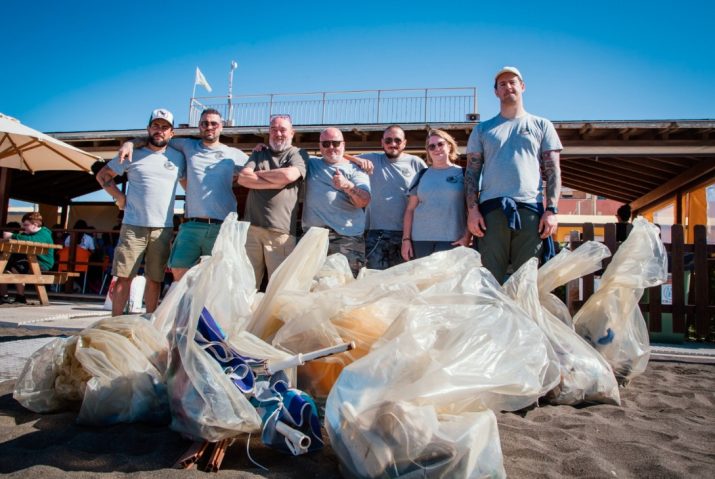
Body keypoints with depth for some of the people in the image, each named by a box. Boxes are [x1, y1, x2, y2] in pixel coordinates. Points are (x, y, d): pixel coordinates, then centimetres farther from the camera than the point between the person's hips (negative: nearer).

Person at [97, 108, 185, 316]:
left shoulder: (178, 157, 11)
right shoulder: (133, 154, 7)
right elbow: (102, 175, 14)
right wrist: (119, 197, 2)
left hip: (163, 228, 2)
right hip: (133, 226, -1)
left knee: (155, 279, 7)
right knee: (124, 277, -3)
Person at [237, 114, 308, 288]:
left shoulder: (298, 154, 9)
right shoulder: (259, 153, 19)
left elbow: (289, 175, -12)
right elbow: (242, 178, 3)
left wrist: (258, 174, 2)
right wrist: (275, 182, -7)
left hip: (281, 231, -3)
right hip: (252, 227, 3)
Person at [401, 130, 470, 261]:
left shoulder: (462, 174, 7)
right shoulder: (422, 175, 13)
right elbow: (410, 209, 11)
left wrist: (467, 237, -8)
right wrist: (406, 238, 2)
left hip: (451, 240, -2)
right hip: (420, 239, 2)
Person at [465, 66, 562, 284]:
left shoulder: (542, 126, 18)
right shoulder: (482, 129, 19)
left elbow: (553, 171, 11)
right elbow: (472, 172, 12)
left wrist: (552, 210, -2)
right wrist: (472, 209, -2)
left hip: (530, 209, 0)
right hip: (491, 209, 0)